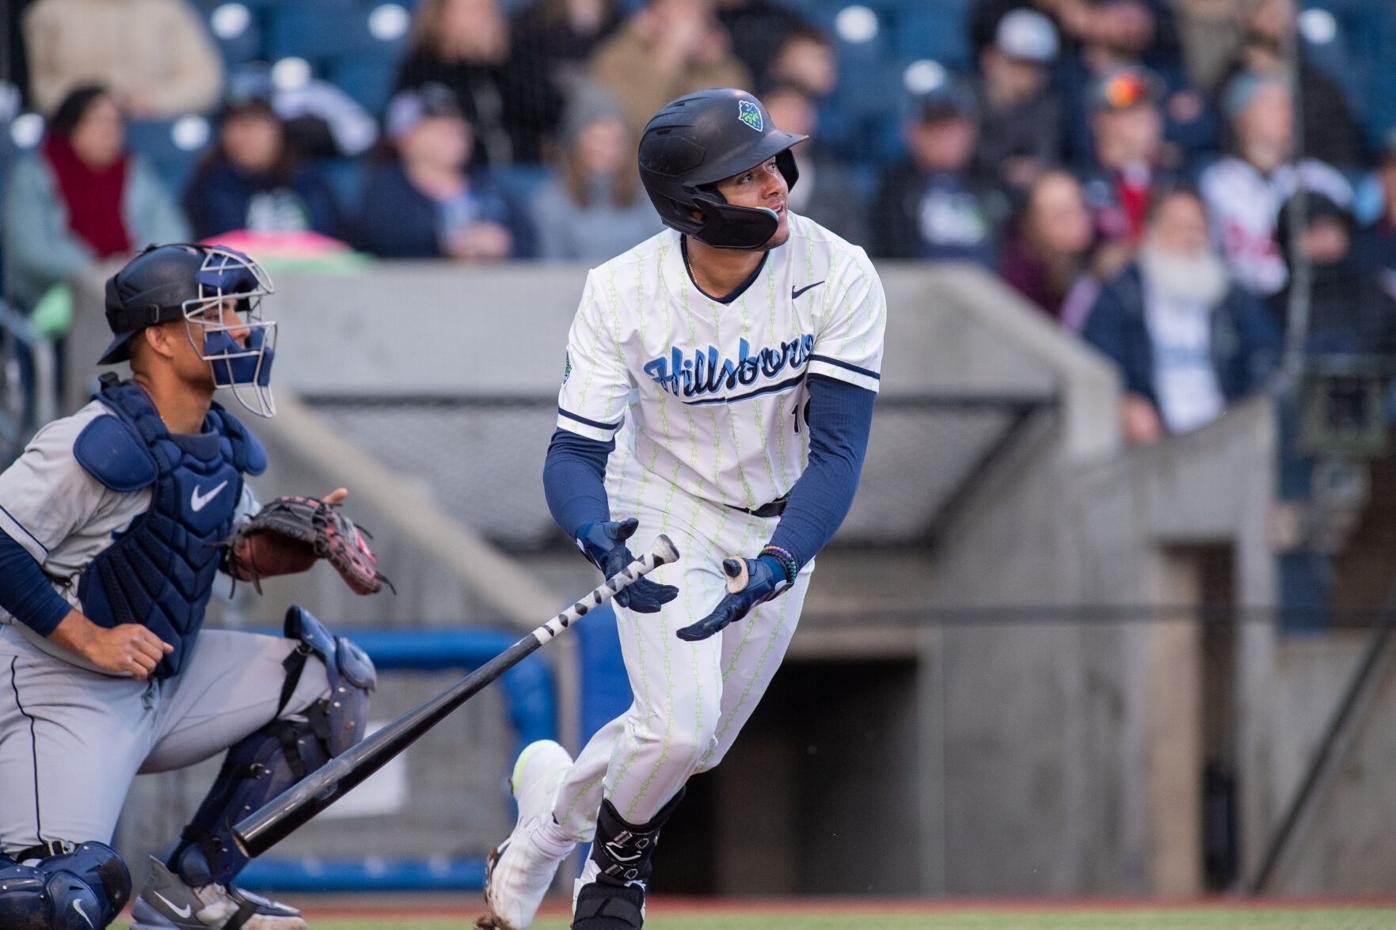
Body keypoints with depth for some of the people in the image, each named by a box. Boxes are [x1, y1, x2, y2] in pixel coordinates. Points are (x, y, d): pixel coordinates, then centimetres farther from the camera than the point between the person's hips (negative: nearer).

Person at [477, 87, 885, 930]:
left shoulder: (839, 277, -23)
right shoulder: (623, 292, -22)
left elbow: (837, 452, -24)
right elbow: (575, 453, -20)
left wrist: (777, 565, -41)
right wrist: (600, 537, -43)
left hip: (779, 532, 2)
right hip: (666, 521, -2)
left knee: (694, 748, 9)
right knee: (679, 728, -20)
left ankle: (554, 810, 40)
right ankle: (618, 854, 13)